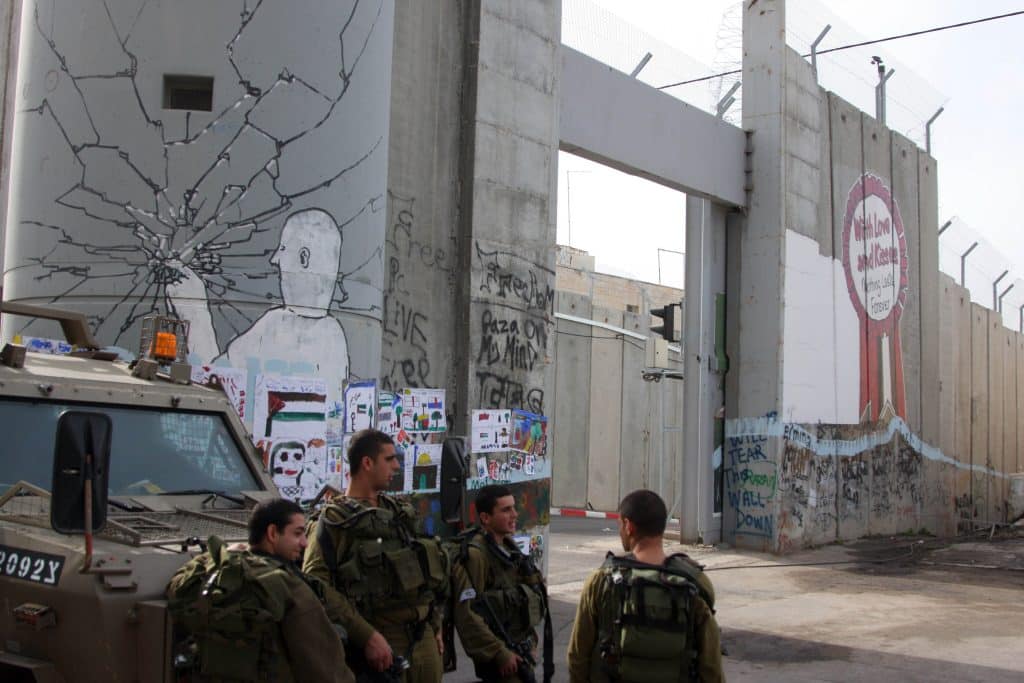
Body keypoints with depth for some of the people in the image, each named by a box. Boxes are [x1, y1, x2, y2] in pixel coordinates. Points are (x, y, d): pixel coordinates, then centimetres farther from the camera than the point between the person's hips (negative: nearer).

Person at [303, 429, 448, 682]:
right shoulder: (334, 520, -7)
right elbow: (317, 584, -20)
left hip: (425, 639, 6)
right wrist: (367, 636, -23)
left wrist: (435, 626, 15)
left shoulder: (400, 512, 16)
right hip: (382, 643, -6)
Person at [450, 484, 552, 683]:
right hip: (499, 653, -9)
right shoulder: (474, 555, -19)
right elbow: (467, 614, -24)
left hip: (521, 650, 9)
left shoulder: (509, 546, 10)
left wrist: (531, 642, 17)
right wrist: (499, 654, -20)